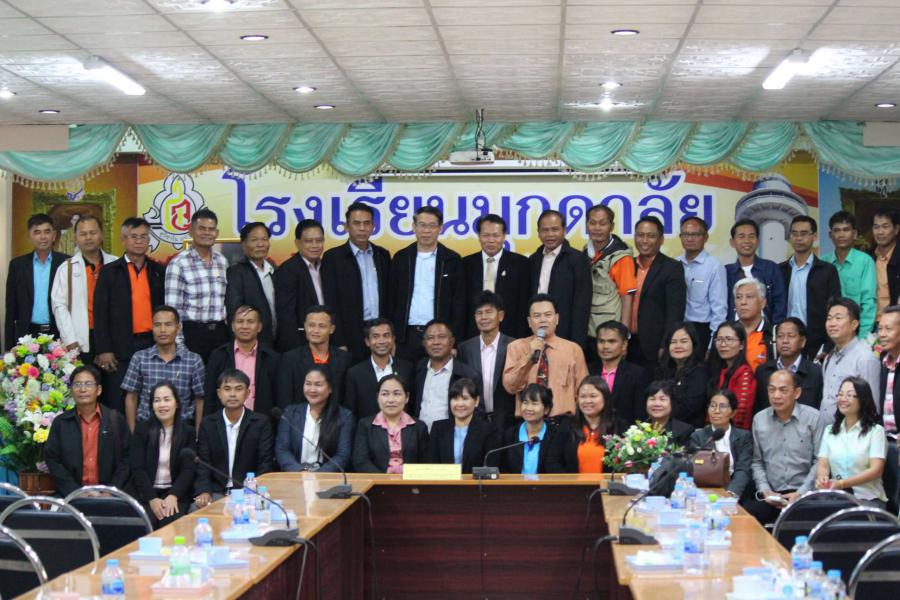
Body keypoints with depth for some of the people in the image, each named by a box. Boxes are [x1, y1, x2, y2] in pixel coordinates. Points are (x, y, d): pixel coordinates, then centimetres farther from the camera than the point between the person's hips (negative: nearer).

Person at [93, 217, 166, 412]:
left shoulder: (159, 271, 11)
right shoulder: (110, 272, 4)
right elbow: (101, 313, 0)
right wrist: (103, 350, -7)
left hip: (153, 344, 2)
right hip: (122, 349, -2)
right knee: (119, 405, 0)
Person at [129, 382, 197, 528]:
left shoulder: (188, 432, 7)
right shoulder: (142, 430, 6)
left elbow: (189, 469, 0)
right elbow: (137, 469, -1)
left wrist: (173, 496, -17)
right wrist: (152, 499, -15)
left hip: (177, 493, 0)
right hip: (147, 493, 0)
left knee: (170, 522, -29)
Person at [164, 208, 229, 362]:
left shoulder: (222, 261, 11)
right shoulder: (179, 263, -7)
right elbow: (173, 308, -9)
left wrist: (230, 331, 14)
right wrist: (178, 344, -12)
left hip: (220, 332, 5)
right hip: (193, 333, -5)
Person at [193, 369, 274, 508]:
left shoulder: (261, 422, 4)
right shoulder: (207, 424, 9)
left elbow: (265, 463, 0)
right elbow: (202, 464, 3)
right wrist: (203, 492, -15)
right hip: (216, 493, 2)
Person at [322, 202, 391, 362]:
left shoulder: (383, 255, 12)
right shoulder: (333, 257, -1)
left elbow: (389, 296, 15)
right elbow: (331, 304, -5)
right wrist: (339, 343, -11)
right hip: (351, 337, -4)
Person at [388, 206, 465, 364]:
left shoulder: (453, 260, 4)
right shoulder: (400, 258, 9)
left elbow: (459, 304, 3)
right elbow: (391, 301, 10)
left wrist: (455, 340, -4)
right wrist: (390, 337, 4)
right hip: (406, 335, 1)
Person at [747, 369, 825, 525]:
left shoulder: (813, 417, 0)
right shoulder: (759, 419, 11)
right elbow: (757, 461, 13)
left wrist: (801, 493, -11)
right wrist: (765, 490, -3)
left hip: (803, 494, -2)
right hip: (770, 494, 2)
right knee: (747, 514, -27)